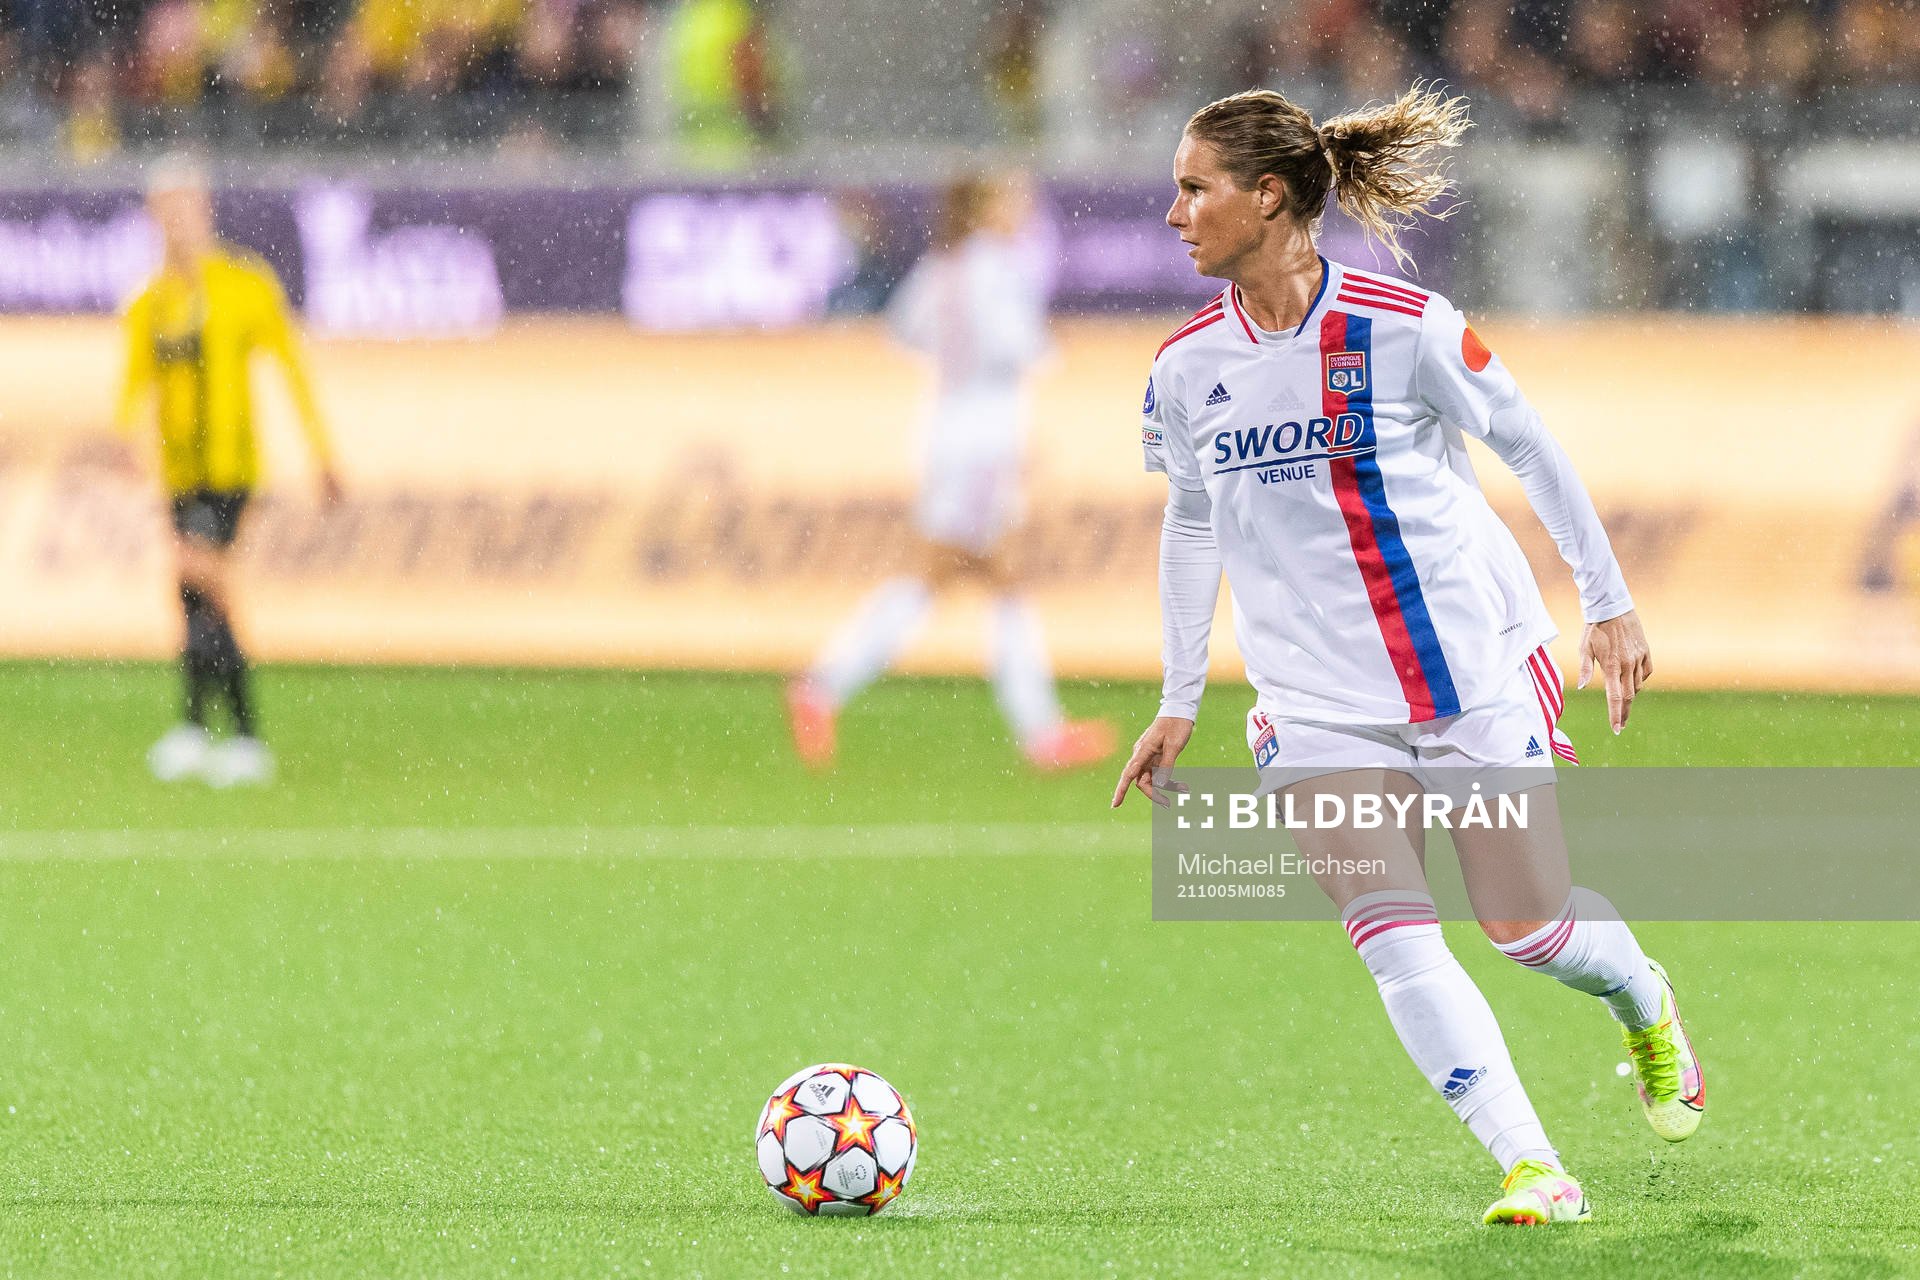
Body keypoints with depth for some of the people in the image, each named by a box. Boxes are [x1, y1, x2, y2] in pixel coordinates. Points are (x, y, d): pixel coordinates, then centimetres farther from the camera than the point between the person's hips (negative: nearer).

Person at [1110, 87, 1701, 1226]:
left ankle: (1646, 1002, 37)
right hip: (1318, 699, 3)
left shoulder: (1405, 329, -15)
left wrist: (1611, 606, 2)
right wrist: (1179, 704, 16)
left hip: (1477, 666, -3)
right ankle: (1531, 1168, -15)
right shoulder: (1189, 367, -2)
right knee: (1393, 938, -16)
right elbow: (1191, 522, 14)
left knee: (1529, 926, 2)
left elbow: (1531, 450, -2)